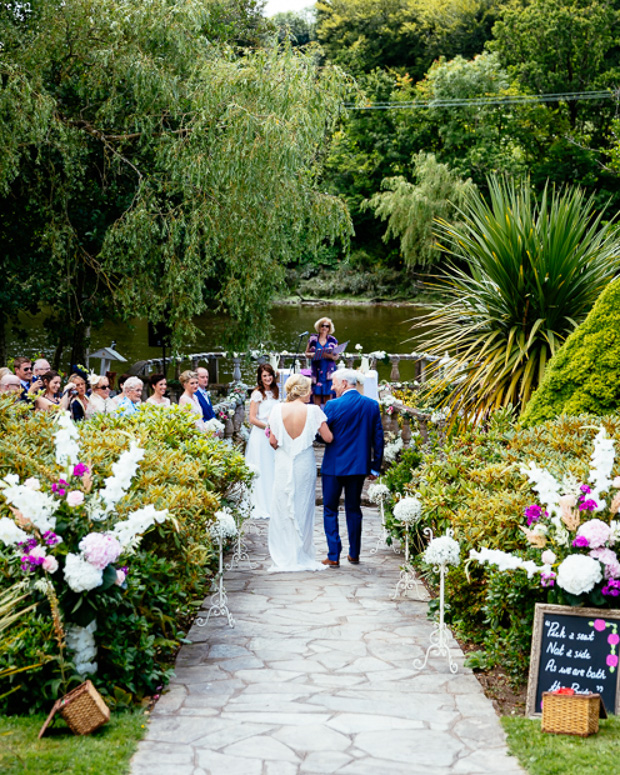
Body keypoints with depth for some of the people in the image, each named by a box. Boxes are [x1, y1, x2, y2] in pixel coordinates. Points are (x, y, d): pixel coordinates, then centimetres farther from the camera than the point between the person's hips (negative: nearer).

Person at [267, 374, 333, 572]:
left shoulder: (278, 410, -6)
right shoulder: (313, 411, -10)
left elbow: (273, 441, -4)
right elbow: (328, 438, -8)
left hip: (284, 464, 1)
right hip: (305, 464, 0)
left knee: (282, 509, 7)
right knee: (303, 509, 10)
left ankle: (284, 558, 7)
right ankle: (303, 557, 14)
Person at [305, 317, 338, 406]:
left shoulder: (332, 340, 7)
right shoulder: (313, 339, 5)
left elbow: (336, 356, 7)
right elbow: (306, 353, 9)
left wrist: (330, 356, -14)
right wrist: (312, 355, -13)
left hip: (329, 370, 0)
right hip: (317, 370, 0)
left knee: (328, 393, -3)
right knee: (317, 393, -1)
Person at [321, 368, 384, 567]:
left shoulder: (333, 406, -13)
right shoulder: (372, 405, 1)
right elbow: (378, 438, 4)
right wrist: (375, 467, 10)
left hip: (334, 465, -4)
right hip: (359, 466, 4)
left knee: (330, 510, 6)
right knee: (353, 509, 16)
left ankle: (333, 556, 1)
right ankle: (354, 554, 20)